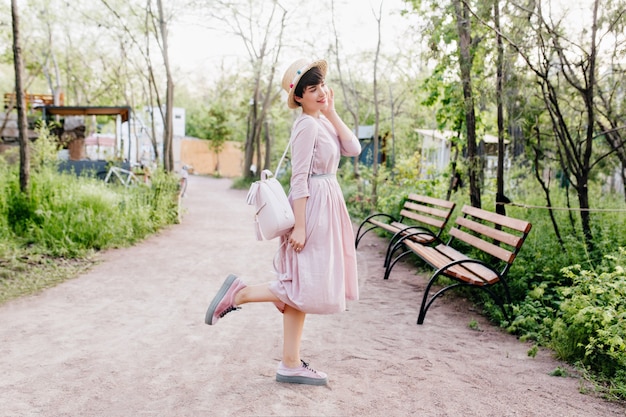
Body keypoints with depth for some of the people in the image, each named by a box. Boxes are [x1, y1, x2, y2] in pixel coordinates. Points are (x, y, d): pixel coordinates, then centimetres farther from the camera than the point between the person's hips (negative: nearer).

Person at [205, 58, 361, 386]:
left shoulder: (323, 121, 14)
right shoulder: (307, 125, -14)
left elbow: (353, 148, 4)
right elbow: (299, 178, -20)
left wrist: (332, 113, 1)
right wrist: (299, 226, -23)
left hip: (327, 204, 10)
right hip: (312, 206, -10)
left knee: (303, 288, 9)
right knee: (309, 287, -7)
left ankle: (291, 365, 16)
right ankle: (239, 293, 1)